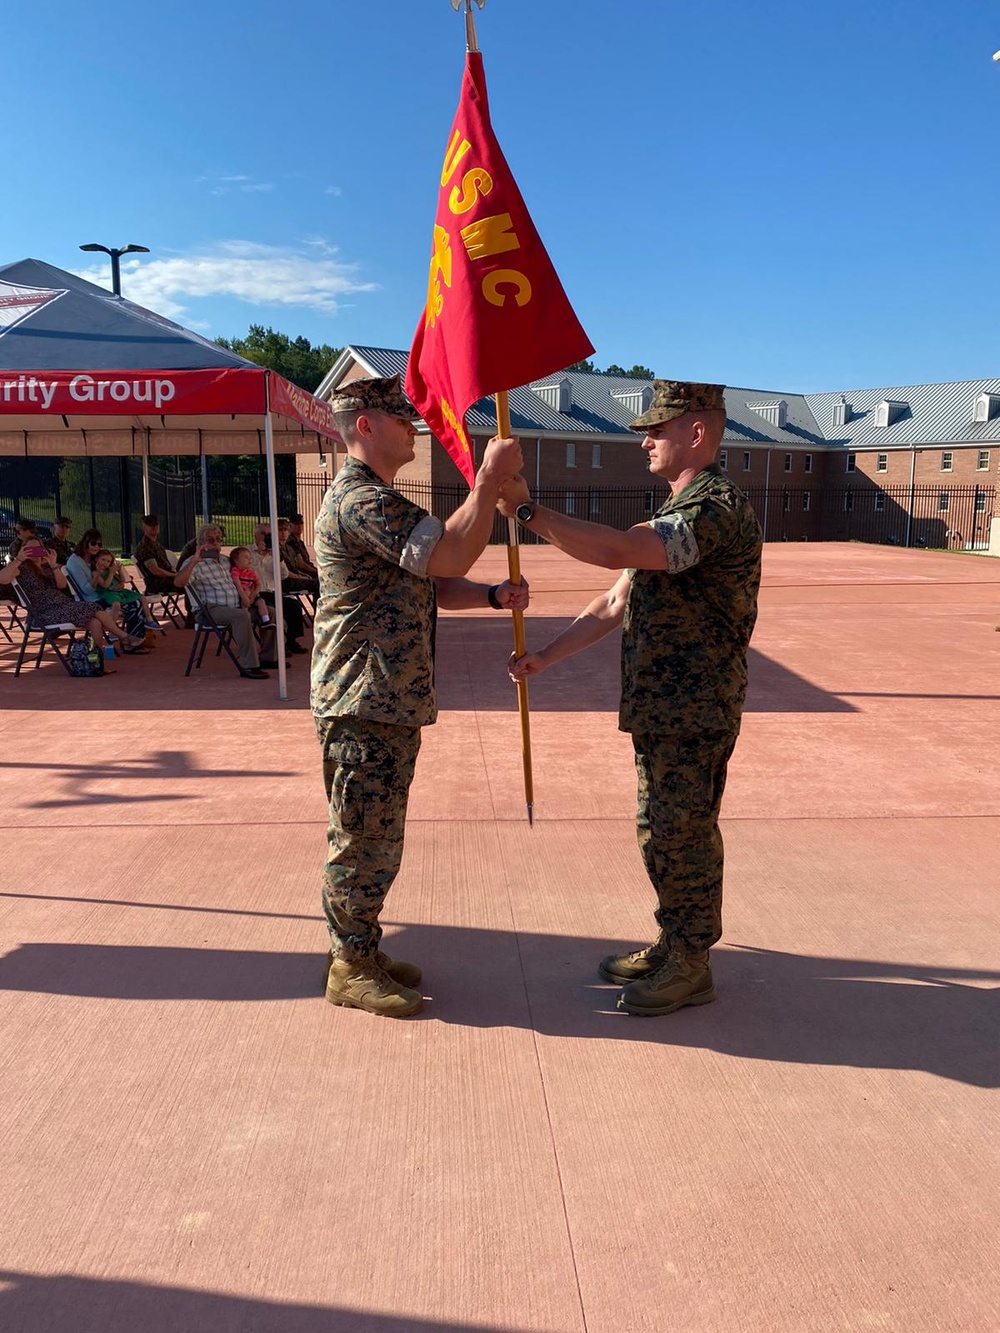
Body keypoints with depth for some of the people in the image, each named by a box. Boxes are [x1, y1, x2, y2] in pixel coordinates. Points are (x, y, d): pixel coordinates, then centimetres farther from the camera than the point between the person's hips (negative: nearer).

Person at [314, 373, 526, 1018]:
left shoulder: (380, 500, 19)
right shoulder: (359, 499, -17)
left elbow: (433, 585, 18)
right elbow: (451, 554, -29)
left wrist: (493, 595, 1)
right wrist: (492, 475, -22)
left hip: (391, 704, 10)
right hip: (364, 706, -10)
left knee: (374, 841, 18)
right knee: (363, 842, 2)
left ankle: (361, 953, 30)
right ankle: (351, 969, 16)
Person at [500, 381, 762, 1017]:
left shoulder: (718, 508, -18)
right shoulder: (677, 512, 17)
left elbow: (616, 550, -32)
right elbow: (615, 604, 16)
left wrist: (527, 509, -25)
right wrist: (544, 657, 11)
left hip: (695, 715, -10)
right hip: (660, 709, 10)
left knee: (684, 838, 2)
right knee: (662, 836, 18)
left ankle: (691, 967, 18)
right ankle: (671, 947, 33)